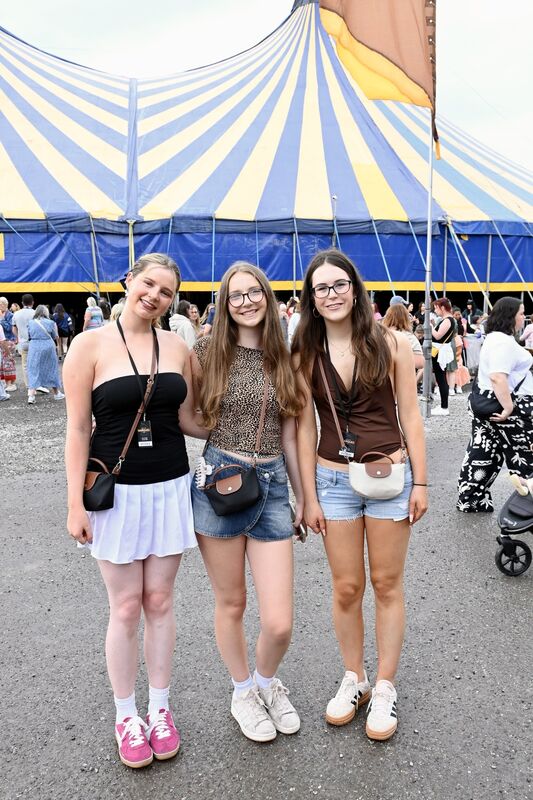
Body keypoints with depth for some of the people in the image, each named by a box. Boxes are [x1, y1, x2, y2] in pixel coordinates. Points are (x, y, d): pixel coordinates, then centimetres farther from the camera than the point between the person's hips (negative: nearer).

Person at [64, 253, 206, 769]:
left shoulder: (176, 347, 4)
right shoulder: (91, 345, -6)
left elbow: (187, 419, 10)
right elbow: (78, 429, -6)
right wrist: (76, 504, -8)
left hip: (169, 488, 3)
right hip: (116, 493, -3)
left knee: (160, 601, 12)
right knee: (125, 609, 7)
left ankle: (159, 707, 30)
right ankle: (126, 715, 28)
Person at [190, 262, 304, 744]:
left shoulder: (283, 360, 8)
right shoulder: (208, 353, -1)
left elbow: (289, 434, 11)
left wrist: (303, 497, 13)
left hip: (272, 486, 2)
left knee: (279, 622, 0)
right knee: (231, 604, 12)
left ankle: (267, 681, 34)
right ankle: (243, 692, 40)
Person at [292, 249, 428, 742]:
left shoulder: (391, 344, -3)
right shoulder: (305, 355, 1)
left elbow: (409, 416, -1)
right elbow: (306, 428, 2)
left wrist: (420, 482, -3)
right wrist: (309, 497, 1)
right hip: (334, 479, 1)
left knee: (387, 585, 10)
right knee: (346, 589, 9)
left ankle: (385, 688, 26)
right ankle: (354, 680, 31)